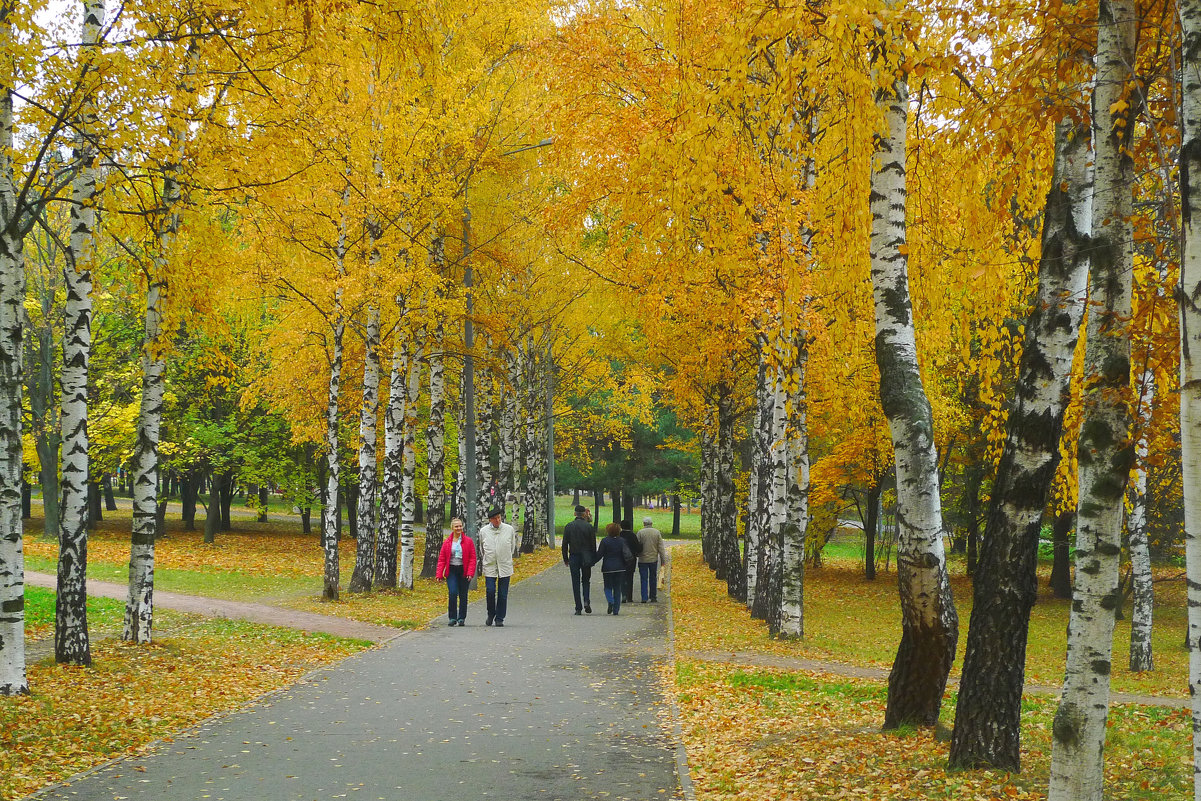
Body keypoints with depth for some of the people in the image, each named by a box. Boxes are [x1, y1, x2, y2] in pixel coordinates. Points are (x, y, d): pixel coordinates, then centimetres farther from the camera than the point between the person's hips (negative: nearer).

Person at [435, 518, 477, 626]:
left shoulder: (468, 541, 2)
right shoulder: (447, 542, 5)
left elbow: (472, 558, 1)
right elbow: (441, 559, 6)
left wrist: (470, 572, -10)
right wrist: (439, 574, -3)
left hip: (464, 571, 0)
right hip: (451, 571, 0)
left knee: (463, 595, 5)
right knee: (452, 593, -13)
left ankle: (462, 618, 15)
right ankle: (452, 618, -3)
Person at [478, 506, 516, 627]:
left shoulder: (509, 529, 1)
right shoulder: (483, 531, 2)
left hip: (505, 567, 0)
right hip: (489, 566, 0)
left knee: (503, 594, 1)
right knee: (490, 591, -9)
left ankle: (499, 619, 11)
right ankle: (491, 614, 13)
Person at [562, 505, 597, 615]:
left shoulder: (568, 527, -1)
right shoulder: (589, 526, -4)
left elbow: (565, 544, 1)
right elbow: (593, 544, -2)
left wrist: (565, 559, 8)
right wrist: (593, 559, 6)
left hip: (573, 557, 0)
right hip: (586, 558, 0)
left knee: (576, 583, 4)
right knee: (586, 581, 13)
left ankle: (578, 608, 1)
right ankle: (586, 601, -9)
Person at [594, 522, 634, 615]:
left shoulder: (605, 541, -8)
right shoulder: (622, 541, 2)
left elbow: (599, 554, -7)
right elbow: (627, 554, 5)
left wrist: (592, 562, 4)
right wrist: (625, 565, 17)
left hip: (608, 568, -3)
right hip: (619, 568, 3)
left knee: (608, 587, 9)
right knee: (617, 588, 9)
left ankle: (610, 602, -19)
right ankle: (616, 610, 7)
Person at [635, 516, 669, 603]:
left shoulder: (640, 532, -6)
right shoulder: (657, 532, 0)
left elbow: (637, 546, -6)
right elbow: (661, 547, 2)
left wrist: (637, 554, 9)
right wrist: (663, 559, 7)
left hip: (643, 559, -2)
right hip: (653, 559, 2)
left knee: (644, 579, 2)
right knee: (653, 579, 12)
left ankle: (644, 597, -5)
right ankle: (653, 597, 16)